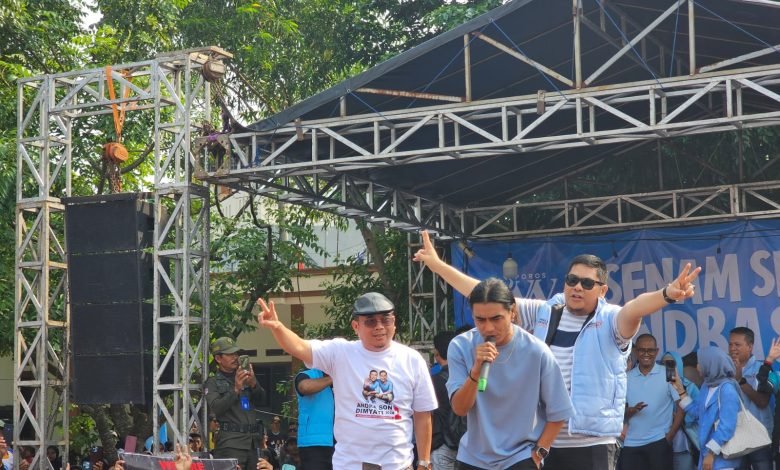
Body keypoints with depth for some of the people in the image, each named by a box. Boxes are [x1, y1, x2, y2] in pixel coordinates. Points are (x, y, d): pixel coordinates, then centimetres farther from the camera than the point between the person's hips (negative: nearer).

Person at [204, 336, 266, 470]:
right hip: (231, 442, -4)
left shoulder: (245, 377, 16)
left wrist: (253, 384, -12)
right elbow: (216, 408, -8)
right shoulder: (213, 383, 6)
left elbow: (260, 401, 7)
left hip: (253, 440, 4)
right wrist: (236, 390, -19)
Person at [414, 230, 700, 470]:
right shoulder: (542, 314, 9)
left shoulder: (611, 320, -3)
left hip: (591, 444, -4)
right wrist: (438, 265, 8)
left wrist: (667, 294, -47)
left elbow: (636, 308, -24)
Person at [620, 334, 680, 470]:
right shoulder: (626, 378, 8)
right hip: (631, 443, 3)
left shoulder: (668, 374, -2)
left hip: (658, 442, -3)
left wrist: (670, 436, -9)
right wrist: (633, 410, -13)